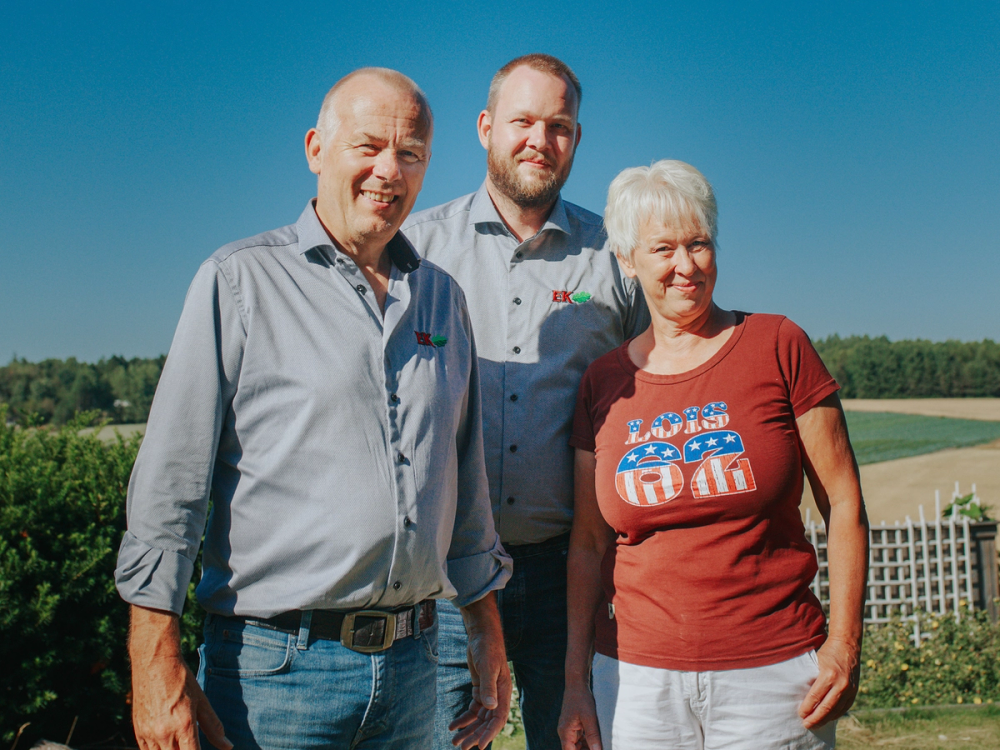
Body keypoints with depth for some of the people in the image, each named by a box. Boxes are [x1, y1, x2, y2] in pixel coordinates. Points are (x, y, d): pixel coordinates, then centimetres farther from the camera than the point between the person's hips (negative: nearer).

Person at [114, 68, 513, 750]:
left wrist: (487, 633, 14)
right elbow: (170, 478, -9)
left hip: (412, 667, 5)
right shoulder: (240, 280, -5)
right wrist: (158, 665, -13)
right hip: (275, 668, -4)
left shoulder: (443, 298, 9)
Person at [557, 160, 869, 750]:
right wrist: (577, 680, 4)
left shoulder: (778, 347, -3)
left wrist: (845, 643, -7)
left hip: (773, 676, -1)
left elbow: (843, 502, -1)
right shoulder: (605, 384, 3)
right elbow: (589, 544, 6)